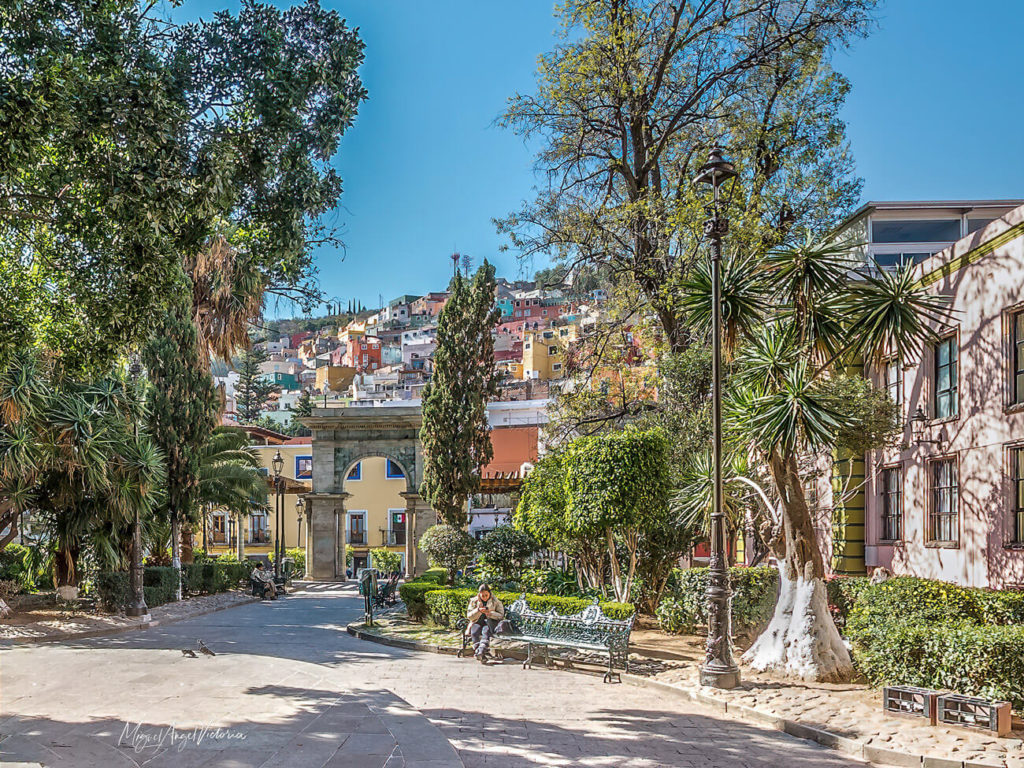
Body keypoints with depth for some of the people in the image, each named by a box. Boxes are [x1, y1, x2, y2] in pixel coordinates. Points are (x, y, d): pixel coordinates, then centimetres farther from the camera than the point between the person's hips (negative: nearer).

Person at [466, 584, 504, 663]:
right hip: (477, 623, 2)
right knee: (474, 632, -33)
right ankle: (482, 656, -44)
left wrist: (490, 613, -18)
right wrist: (478, 610, -14)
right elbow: (469, 616, 4)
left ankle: (481, 651, -54)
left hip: (490, 623, -2)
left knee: (486, 631, -37)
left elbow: (501, 615, 0)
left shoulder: (496, 602, 5)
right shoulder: (474, 601, 9)